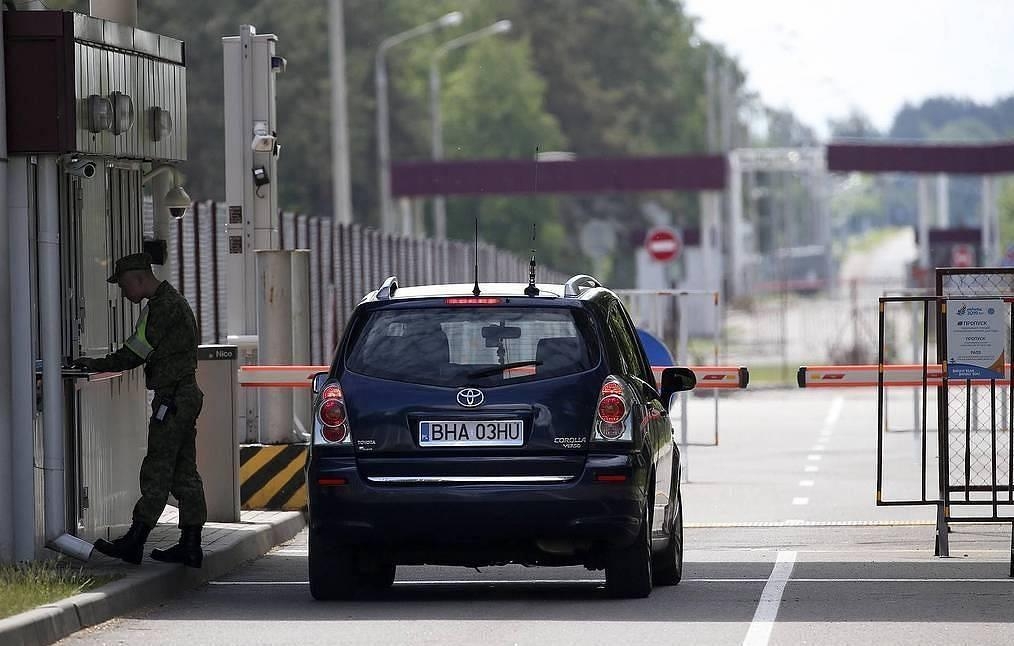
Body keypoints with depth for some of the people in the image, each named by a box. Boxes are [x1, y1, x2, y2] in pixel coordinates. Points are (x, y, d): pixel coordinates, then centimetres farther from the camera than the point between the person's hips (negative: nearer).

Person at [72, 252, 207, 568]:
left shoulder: (164, 306, -15)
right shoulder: (174, 301, 19)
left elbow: (135, 353, -16)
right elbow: (140, 352, 22)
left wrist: (97, 365, -4)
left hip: (171, 397, -10)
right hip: (186, 394, 10)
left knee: (156, 472, -7)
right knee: (184, 473, 9)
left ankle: (134, 542, -6)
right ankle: (190, 545, 9)